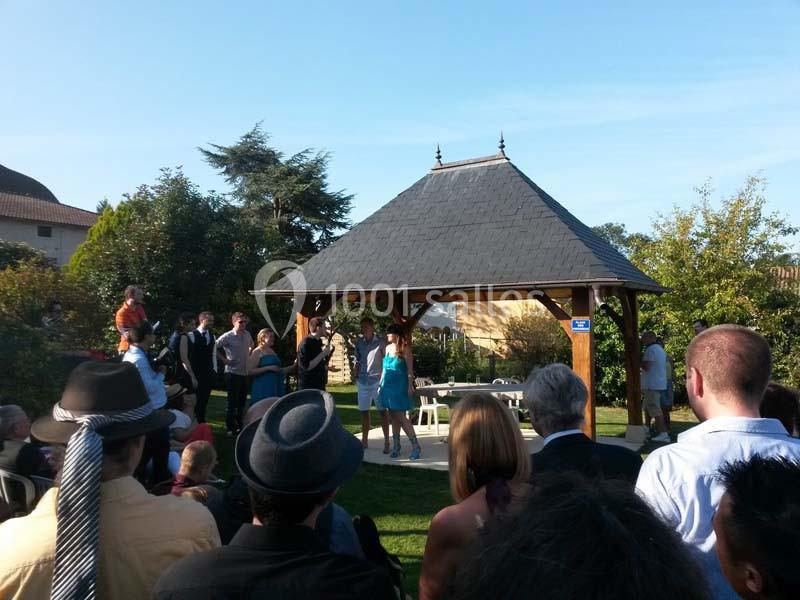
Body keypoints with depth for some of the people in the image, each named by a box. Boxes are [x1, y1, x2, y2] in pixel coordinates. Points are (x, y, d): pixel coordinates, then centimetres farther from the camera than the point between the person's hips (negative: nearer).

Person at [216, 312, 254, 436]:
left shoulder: (247, 335, 6)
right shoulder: (228, 336, -13)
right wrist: (224, 359, -12)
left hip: (244, 372, 6)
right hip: (233, 373, -6)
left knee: (242, 402, 14)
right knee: (233, 402, -1)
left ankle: (239, 426, 26)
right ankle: (231, 428, 9)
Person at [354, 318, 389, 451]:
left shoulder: (380, 342, -4)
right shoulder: (359, 342, 7)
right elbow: (357, 360, 14)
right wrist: (356, 376, 9)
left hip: (377, 380, -4)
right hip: (362, 381, 4)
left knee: (383, 411, -2)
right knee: (364, 411, 11)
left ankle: (386, 441, 2)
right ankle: (364, 440, 22)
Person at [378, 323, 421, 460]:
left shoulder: (405, 349, -9)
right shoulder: (388, 348, 10)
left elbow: (410, 369, -10)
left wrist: (410, 386, -15)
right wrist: (380, 384, 15)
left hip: (399, 387, -6)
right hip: (388, 386, 6)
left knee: (401, 417, -8)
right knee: (393, 417, 11)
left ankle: (415, 446, 0)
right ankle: (396, 445, 19)